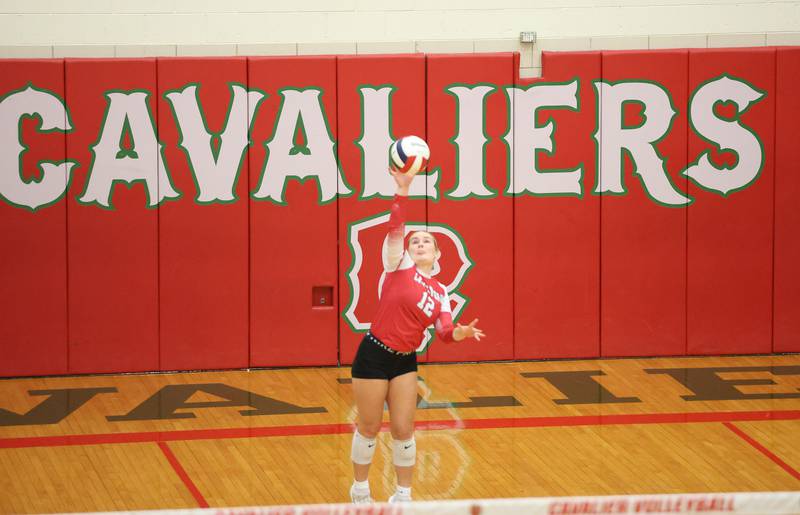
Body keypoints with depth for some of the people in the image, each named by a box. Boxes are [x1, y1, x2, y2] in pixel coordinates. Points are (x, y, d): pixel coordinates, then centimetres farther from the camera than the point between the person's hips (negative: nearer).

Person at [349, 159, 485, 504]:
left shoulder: (439, 292, 9)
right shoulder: (399, 266, -4)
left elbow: (444, 332, -2)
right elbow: (395, 228, -18)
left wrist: (461, 333, -25)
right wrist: (403, 190, -30)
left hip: (405, 361, 4)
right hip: (373, 355, -4)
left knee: (403, 429, 5)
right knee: (369, 427, 6)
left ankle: (403, 495, 19)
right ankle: (360, 489, 25)